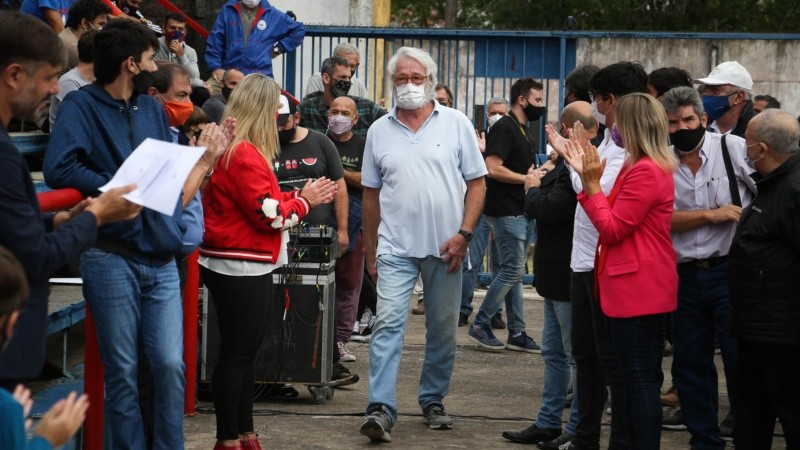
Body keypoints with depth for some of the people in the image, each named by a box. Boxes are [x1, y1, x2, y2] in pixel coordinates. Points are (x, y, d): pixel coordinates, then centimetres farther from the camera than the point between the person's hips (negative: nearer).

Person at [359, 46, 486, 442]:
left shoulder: (455, 123, 2)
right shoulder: (380, 131, 7)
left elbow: (476, 182, 1)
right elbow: (371, 194, 12)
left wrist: (464, 234, -9)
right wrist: (370, 251, 10)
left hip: (444, 248, 0)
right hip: (396, 248, 0)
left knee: (443, 330, 9)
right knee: (387, 324, -11)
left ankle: (433, 401, 24)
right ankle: (381, 409, -14)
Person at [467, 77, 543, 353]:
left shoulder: (524, 131, 17)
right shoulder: (504, 127, -13)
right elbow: (494, 168, -22)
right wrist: (527, 179, -17)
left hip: (523, 211, 10)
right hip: (506, 212, -10)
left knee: (513, 271, 10)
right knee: (513, 270, -9)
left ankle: (516, 333, 13)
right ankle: (480, 325, -1)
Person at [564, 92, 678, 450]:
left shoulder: (646, 171, -18)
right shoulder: (647, 166, 15)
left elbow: (613, 228, -16)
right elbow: (616, 222, 15)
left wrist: (592, 183, -8)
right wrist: (589, 179, 10)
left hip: (636, 288, -11)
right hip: (642, 288, 11)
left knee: (638, 381, -7)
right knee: (642, 380, 14)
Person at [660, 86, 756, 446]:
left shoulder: (734, 148, -5)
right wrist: (712, 215, -14)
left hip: (730, 270, -4)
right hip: (685, 276, 4)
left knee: (739, 357, -2)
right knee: (689, 362, 12)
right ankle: (705, 439, 26)